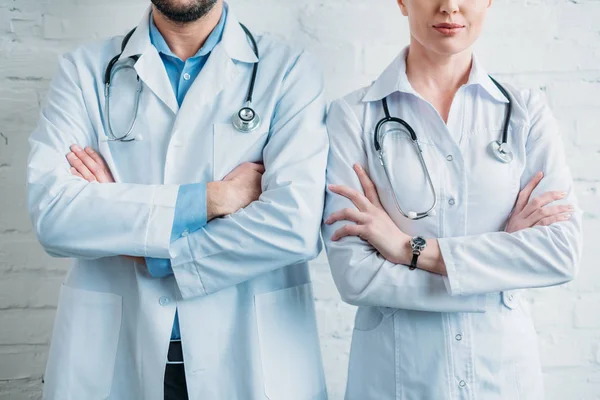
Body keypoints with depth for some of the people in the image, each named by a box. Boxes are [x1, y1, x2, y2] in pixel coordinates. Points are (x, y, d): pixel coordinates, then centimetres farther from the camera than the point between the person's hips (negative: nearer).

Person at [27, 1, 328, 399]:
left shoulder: (291, 71, -4)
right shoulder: (86, 71, 1)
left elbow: (296, 225, -17)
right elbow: (50, 214, -14)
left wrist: (147, 256, -12)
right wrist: (213, 199, -16)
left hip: (252, 355, 0)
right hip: (112, 355, 1)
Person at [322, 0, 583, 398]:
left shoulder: (526, 111, -2)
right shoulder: (353, 115, -8)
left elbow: (563, 252, -12)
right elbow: (354, 276, -15)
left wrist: (412, 249, -18)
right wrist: (504, 253, -14)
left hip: (505, 366, 2)